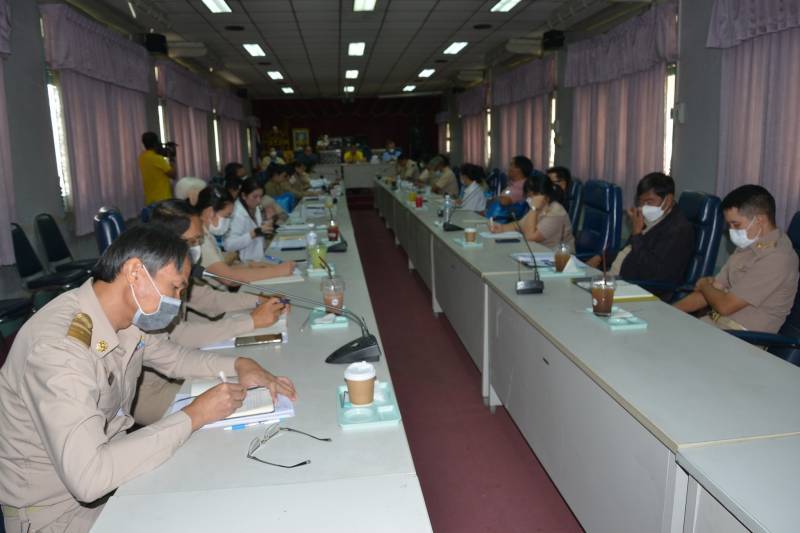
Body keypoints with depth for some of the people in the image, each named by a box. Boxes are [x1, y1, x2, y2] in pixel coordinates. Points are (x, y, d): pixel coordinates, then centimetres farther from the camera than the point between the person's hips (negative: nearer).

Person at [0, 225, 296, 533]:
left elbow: (174, 357, 13)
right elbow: (87, 477, -37)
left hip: (112, 467, 7)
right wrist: (194, 416, -29)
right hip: (54, 507, -7)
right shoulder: (59, 344, -31)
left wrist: (238, 365, -5)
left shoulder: (127, 317, -7)